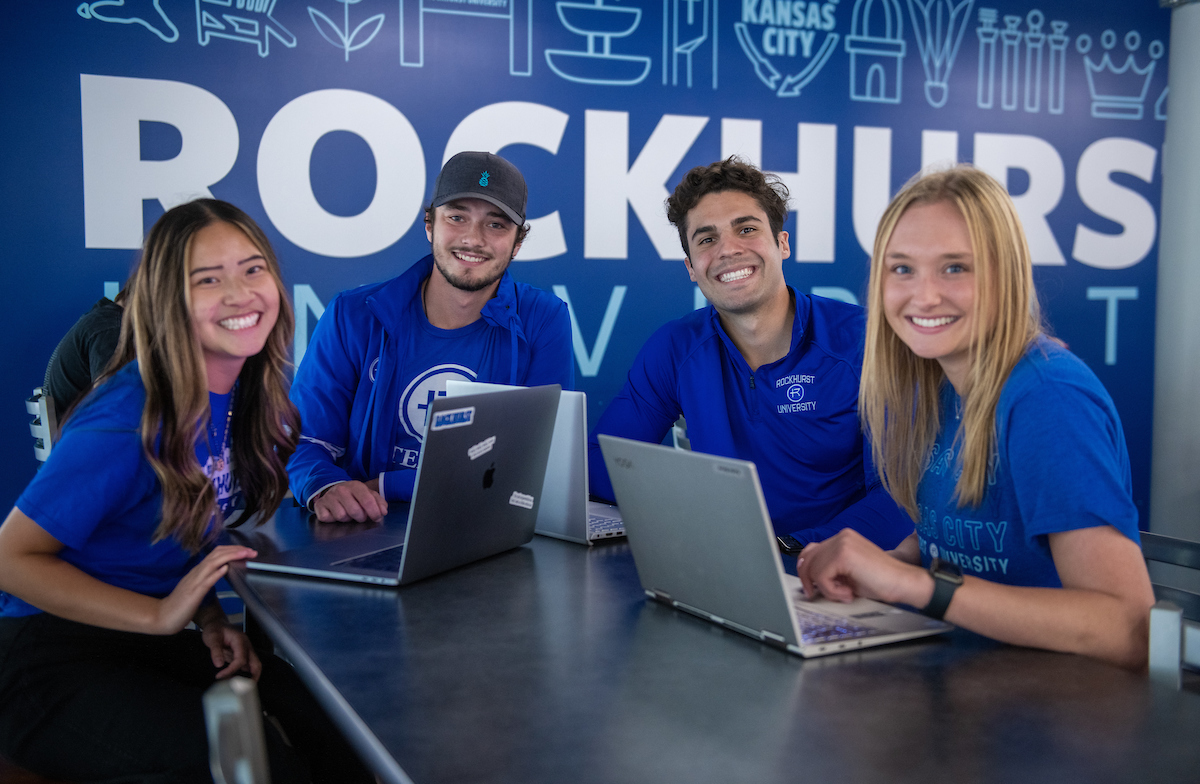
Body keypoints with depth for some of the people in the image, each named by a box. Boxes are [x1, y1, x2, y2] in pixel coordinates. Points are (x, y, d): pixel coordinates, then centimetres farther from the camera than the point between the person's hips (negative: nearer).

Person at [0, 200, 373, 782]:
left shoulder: (252, 398, 0)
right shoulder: (129, 421, -21)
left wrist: (210, 617, -7)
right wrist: (163, 615, -22)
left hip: (149, 646, 7)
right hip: (49, 659, -6)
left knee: (331, 723, -18)